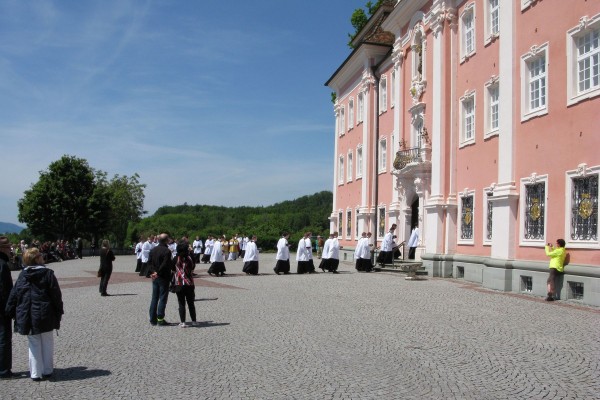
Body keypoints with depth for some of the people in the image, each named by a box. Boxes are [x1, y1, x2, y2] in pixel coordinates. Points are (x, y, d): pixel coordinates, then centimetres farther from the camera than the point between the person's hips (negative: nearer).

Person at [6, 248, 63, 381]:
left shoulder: (22, 276, 2)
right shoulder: (48, 273, -8)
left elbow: (14, 295, 4)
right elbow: (56, 295, -7)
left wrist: (11, 312, 14)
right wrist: (59, 312, 2)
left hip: (27, 317, 3)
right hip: (45, 315, -3)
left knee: (34, 344, 11)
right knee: (47, 343, 11)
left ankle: (35, 373, 13)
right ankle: (47, 370, 17)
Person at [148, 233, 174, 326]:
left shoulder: (153, 250, 9)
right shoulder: (167, 251, -15)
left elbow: (149, 263, 6)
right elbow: (165, 265, -21)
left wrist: (153, 272, -2)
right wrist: (158, 273, -12)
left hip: (155, 278, 7)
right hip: (163, 278, -7)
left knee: (154, 298, 13)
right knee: (162, 298, 0)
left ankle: (153, 319, 16)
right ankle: (160, 319, 1)